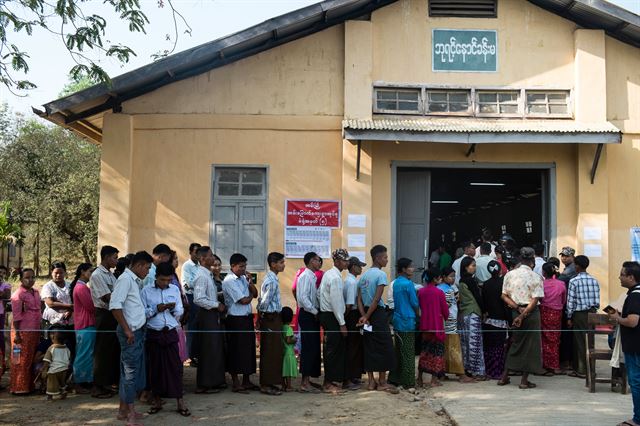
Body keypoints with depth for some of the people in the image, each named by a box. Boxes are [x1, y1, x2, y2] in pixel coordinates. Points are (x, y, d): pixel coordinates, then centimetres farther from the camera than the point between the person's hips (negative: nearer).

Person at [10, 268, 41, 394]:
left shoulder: (36, 292, 12)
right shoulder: (18, 294, -10)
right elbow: (16, 315, -14)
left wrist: (40, 330, 18)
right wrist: (16, 334, -16)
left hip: (34, 331, 7)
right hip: (23, 332, -7)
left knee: (32, 360, 12)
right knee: (22, 361, -1)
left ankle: (29, 386, 20)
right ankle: (19, 388, 7)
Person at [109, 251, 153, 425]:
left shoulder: (135, 280, 15)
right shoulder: (125, 279, -13)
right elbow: (115, 306, -21)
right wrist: (127, 330, -20)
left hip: (138, 331, 9)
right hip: (130, 332, -9)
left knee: (129, 370, 14)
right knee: (130, 371, -3)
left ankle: (124, 409, 23)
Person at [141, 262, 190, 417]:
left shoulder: (175, 289, 7)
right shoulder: (146, 291, 0)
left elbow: (180, 311, 7)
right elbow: (142, 312, -3)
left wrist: (173, 309, -14)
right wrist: (156, 309, -16)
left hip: (171, 332, 1)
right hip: (153, 333, -1)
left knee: (175, 365, -2)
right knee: (155, 366, 6)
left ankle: (180, 401, 2)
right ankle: (157, 400, 18)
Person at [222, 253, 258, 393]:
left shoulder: (243, 278, 10)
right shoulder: (229, 281, -14)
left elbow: (255, 294, 9)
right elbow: (243, 300, -17)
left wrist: (250, 281, -4)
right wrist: (250, 295, 3)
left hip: (247, 318, 8)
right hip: (236, 319, -8)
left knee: (249, 349, 12)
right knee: (236, 351, 0)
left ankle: (246, 381, 23)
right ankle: (236, 384, 9)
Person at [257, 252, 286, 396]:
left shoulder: (271, 278, 12)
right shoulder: (272, 281, -19)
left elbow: (263, 301, 15)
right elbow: (265, 302, -20)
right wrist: (262, 312, -5)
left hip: (272, 318, 10)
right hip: (271, 319, -10)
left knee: (272, 351, 15)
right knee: (271, 352, -4)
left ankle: (270, 382, 23)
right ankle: (266, 385, 3)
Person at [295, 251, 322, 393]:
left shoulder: (312, 277, 15)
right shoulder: (306, 276, -14)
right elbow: (303, 298, -22)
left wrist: (316, 312, 8)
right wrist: (315, 312, -16)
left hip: (312, 315, 10)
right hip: (307, 316, -10)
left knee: (314, 348, 12)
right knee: (308, 348, -7)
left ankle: (307, 379, 19)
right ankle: (305, 383, -4)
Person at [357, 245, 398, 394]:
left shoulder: (364, 275, 12)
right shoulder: (381, 274, -12)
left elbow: (359, 299, 5)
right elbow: (377, 299, -18)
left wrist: (364, 316, -3)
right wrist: (366, 317, -11)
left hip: (367, 313, 8)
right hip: (378, 313, -8)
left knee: (369, 347, 10)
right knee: (384, 347, 0)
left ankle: (371, 382, 14)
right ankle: (382, 382, 4)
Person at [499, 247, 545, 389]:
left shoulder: (510, 274, 2)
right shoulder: (536, 277, -8)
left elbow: (504, 296, 0)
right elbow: (535, 300, -14)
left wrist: (518, 308, -5)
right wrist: (523, 315, -14)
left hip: (516, 311, 4)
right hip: (531, 313, -4)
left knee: (516, 343, 16)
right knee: (530, 345, 5)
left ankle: (504, 376, 16)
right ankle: (524, 380, 7)